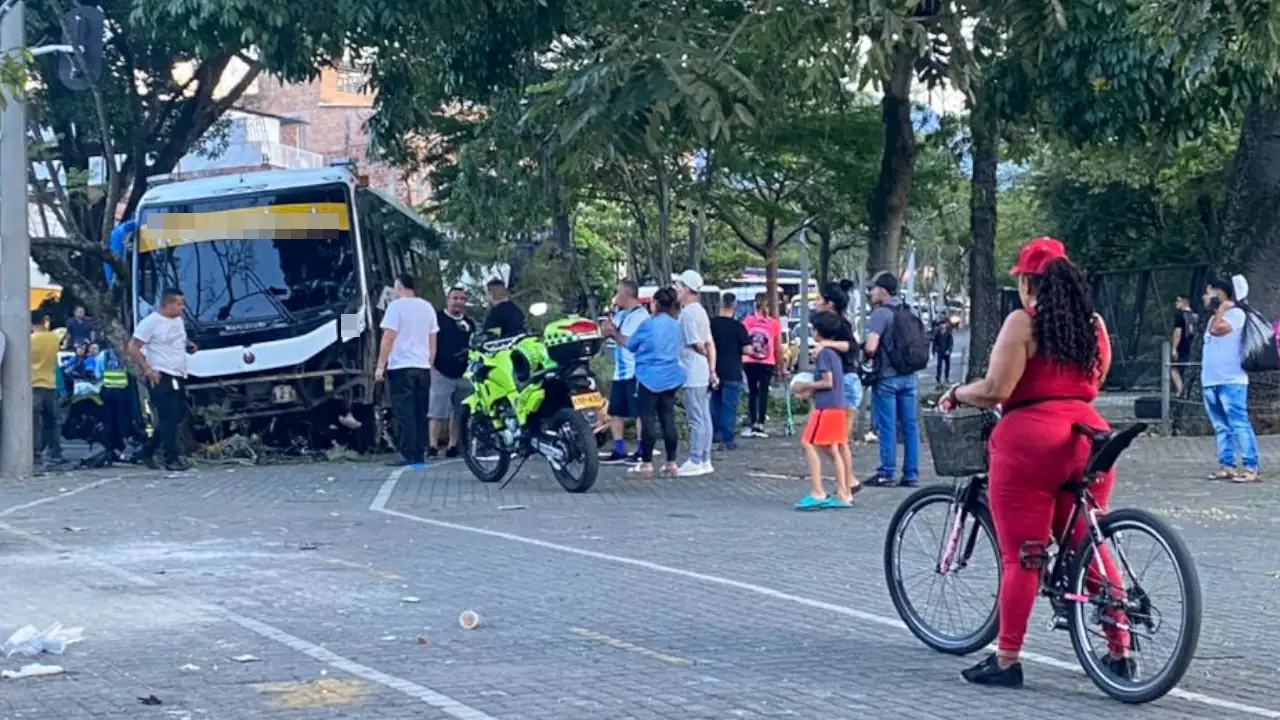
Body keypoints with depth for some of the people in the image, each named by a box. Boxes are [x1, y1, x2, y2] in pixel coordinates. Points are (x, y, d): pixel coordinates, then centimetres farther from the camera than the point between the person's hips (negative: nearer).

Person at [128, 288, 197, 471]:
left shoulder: (178, 320, 14)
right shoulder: (151, 322, -11)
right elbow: (133, 348, -11)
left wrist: (189, 346, 7)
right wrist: (147, 370, -17)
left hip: (178, 377, 9)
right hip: (161, 378, -9)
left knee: (177, 417, 10)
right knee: (169, 419, -10)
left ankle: (147, 451, 22)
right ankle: (172, 460, -5)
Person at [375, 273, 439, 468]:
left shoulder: (396, 306, -6)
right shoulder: (427, 307, 13)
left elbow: (388, 338, -11)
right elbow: (433, 340, 15)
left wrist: (380, 366, -9)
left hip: (401, 367, -6)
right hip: (423, 368, 6)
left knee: (404, 414, -7)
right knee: (420, 414, 8)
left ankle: (409, 455, -13)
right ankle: (420, 456, 7)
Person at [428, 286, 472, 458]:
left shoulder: (469, 323, 19)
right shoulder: (437, 318, 1)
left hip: (464, 374, 6)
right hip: (441, 373, -6)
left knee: (458, 413, 6)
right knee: (437, 412, -10)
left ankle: (453, 446, 13)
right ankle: (432, 446, -12)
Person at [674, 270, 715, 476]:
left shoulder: (688, 313, -15)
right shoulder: (700, 310, 16)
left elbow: (696, 344, -15)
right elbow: (709, 344, 16)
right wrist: (712, 368, 14)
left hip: (693, 374, -10)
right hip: (704, 374, 10)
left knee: (696, 420, -7)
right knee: (704, 418, 11)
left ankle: (695, 461, -5)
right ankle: (705, 460, 15)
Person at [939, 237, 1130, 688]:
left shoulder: (1023, 323, -7)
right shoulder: (1094, 324, 12)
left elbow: (996, 389, -14)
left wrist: (956, 394, 3)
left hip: (1031, 439, -6)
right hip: (1088, 436, 6)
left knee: (1021, 556, -1)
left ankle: (1006, 660, 3)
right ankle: (1120, 651, 15)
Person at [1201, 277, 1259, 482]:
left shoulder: (1236, 313, -4)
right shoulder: (1214, 318, 22)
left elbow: (1216, 329, -19)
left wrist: (1222, 308, -5)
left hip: (1230, 381, -9)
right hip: (1210, 382, 9)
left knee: (1240, 424, -12)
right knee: (1221, 427, 8)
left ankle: (1250, 467, -15)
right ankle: (1227, 466, 10)